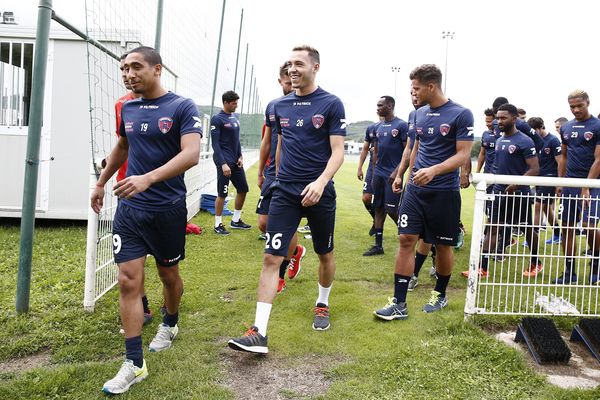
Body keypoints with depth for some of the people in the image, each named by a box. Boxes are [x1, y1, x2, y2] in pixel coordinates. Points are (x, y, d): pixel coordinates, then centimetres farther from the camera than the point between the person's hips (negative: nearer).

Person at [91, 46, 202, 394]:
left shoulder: (182, 107, -9)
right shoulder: (128, 109, 8)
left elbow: (191, 154, -22)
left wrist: (148, 179, -34)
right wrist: (101, 182, 31)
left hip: (168, 209, -4)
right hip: (129, 208, 4)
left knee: (169, 274, 14)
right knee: (128, 281, -3)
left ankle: (170, 325, 43)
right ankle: (135, 364, 4)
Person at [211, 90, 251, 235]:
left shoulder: (235, 117, 13)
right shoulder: (217, 119, -10)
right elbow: (215, 143, -14)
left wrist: (240, 156, 7)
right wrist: (223, 164, -20)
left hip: (235, 161, 8)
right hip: (225, 161, -8)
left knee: (243, 189, 11)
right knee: (222, 193, -3)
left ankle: (236, 220, 25)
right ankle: (218, 225, 8)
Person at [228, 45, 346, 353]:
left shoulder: (331, 104, -5)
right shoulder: (281, 106, 8)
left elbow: (338, 151, -11)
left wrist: (321, 181, -26)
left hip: (319, 193, -2)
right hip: (284, 192, 3)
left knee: (325, 254, 15)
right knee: (271, 258, -7)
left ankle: (322, 305, 42)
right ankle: (259, 333, -6)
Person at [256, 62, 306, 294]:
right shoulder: (272, 106, 9)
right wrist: (260, 172, 19)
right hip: (272, 174, 5)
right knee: (264, 224, 5)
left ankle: (280, 275, 21)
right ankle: (296, 251, 32)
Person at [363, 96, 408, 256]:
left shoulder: (401, 125, -8)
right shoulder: (379, 127, 12)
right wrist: (374, 172, 14)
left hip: (392, 174, -7)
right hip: (379, 174, 7)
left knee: (391, 209, -8)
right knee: (378, 208, 8)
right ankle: (378, 245, 15)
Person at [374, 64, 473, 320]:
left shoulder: (461, 114, -10)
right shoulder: (420, 114, 9)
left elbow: (463, 155, -14)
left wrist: (434, 170, -28)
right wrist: (404, 174, 23)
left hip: (444, 191, -5)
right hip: (416, 188, 5)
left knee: (443, 245, 9)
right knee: (406, 240, -3)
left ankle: (440, 295, 30)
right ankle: (399, 303, 1)